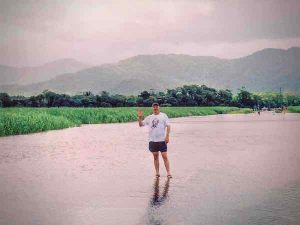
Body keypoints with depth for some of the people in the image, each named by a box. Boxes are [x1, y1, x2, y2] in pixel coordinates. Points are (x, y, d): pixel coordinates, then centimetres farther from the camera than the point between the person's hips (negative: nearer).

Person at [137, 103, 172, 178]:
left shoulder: (163, 115, 3)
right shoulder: (149, 117, 12)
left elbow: (168, 126, -2)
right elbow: (141, 124, 10)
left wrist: (167, 136, -12)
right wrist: (140, 117, -7)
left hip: (162, 140, -3)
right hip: (152, 140, 3)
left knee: (165, 156, -4)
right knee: (155, 156, 8)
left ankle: (168, 172, -1)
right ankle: (157, 173, 15)